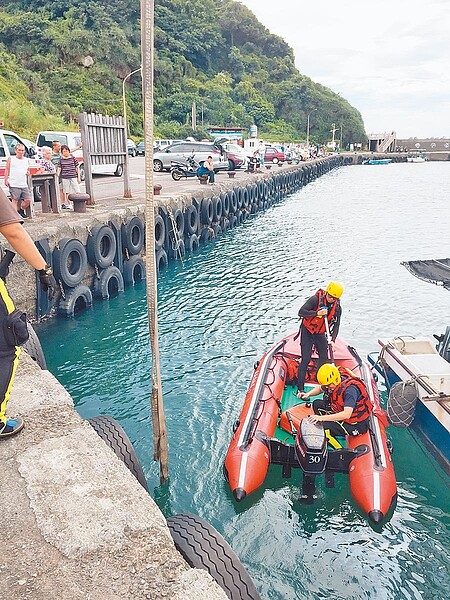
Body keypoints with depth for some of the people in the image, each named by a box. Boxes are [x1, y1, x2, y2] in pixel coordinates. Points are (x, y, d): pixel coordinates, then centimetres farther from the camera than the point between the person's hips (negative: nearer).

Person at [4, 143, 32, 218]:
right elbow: (7, 170, 4)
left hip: (24, 184, 4)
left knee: (28, 200, 0)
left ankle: (20, 210, 23)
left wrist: (28, 173, 3)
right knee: (15, 200, -7)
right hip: (14, 184, -4)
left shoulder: (26, 160, 16)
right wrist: (6, 180, -6)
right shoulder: (11, 159, 5)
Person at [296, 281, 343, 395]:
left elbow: (336, 326, -5)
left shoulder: (337, 308, -6)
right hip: (307, 331, -5)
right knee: (306, 359, -11)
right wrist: (317, 313, -35)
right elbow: (301, 312, -25)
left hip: (320, 334, 5)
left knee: (324, 358, 5)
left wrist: (332, 340, -19)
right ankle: (300, 389, -8)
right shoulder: (315, 299, -21)